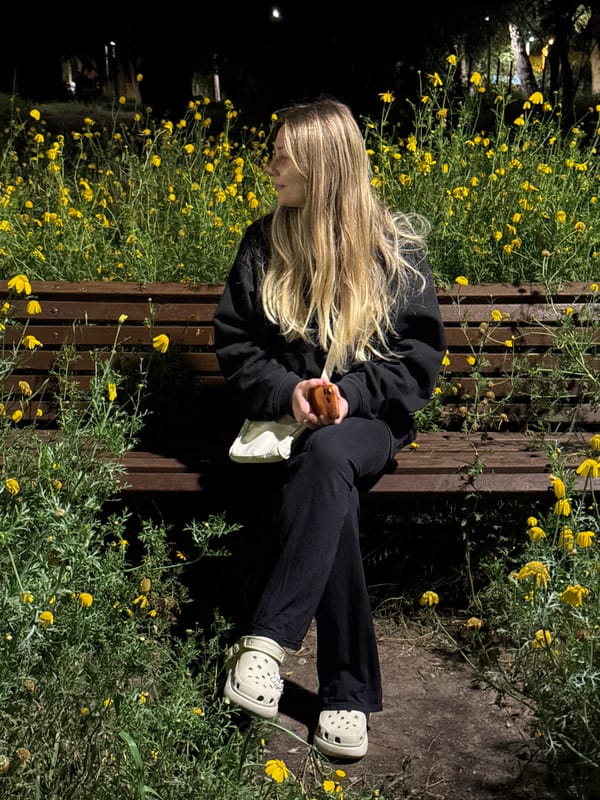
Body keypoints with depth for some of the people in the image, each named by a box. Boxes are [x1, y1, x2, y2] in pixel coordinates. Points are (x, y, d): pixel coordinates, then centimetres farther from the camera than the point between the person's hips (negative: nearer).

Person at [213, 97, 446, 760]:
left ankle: (267, 638, -39)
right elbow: (233, 342, 8)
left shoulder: (395, 247, 0)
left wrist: (349, 392, -16)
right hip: (288, 412, 1)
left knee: (326, 458, -38)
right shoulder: (262, 244, 7)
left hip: (369, 417, -1)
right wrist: (286, 390, -11)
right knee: (329, 496, -32)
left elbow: (420, 353, 0)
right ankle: (349, 691, -25)